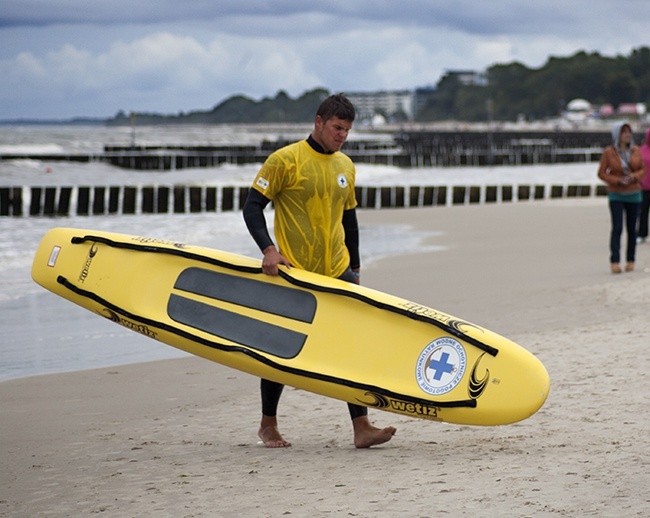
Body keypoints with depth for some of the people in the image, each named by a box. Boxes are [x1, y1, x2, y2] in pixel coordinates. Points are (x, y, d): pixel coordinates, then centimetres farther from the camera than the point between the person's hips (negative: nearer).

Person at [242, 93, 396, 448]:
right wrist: (268, 249, -21)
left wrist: (354, 269, 20)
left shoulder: (345, 166, 12)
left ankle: (361, 428, -5)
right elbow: (252, 208, -8)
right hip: (293, 273, -5)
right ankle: (268, 425, 22)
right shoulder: (285, 160, -7)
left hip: (337, 273, 5)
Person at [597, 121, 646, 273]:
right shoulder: (608, 152, -7)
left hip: (634, 194, 3)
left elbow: (642, 169, 9)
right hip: (616, 195, -3)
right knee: (617, 228, -14)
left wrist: (634, 177, -12)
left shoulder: (635, 150, 2)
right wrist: (618, 181, -16)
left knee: (632, 229, 4)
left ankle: (630, 260, 15)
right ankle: (614, 262, -17)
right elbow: (602, 173, -3)